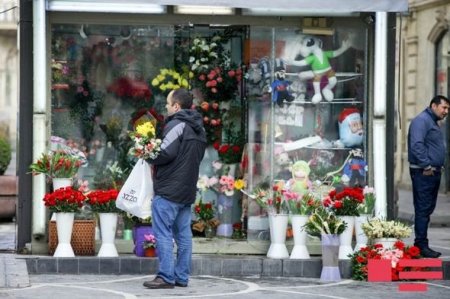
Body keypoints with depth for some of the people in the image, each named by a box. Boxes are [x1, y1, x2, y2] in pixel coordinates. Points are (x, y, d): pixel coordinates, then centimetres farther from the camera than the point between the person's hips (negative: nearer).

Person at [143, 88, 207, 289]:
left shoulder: (176, 125, -12)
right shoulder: (198, 129, 16)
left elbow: (166, 153, -21)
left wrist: (148, 157, -3)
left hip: (168, 190, -9)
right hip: (187, 191, 9)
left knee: (163, 233, -6)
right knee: (183, 234, 10)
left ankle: (166, 277, -9)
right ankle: (182, 277, 12)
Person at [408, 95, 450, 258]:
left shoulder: (433, 122, 21)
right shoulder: (421, 121, -12)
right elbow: (417, 145, -23)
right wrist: (426, 166, -21)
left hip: (433, 172, 10)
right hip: (423, 173, -10)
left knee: (428, 209, 12)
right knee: (423, 209, -8)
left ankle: (421, 243, 17)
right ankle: (421, 245, -6)